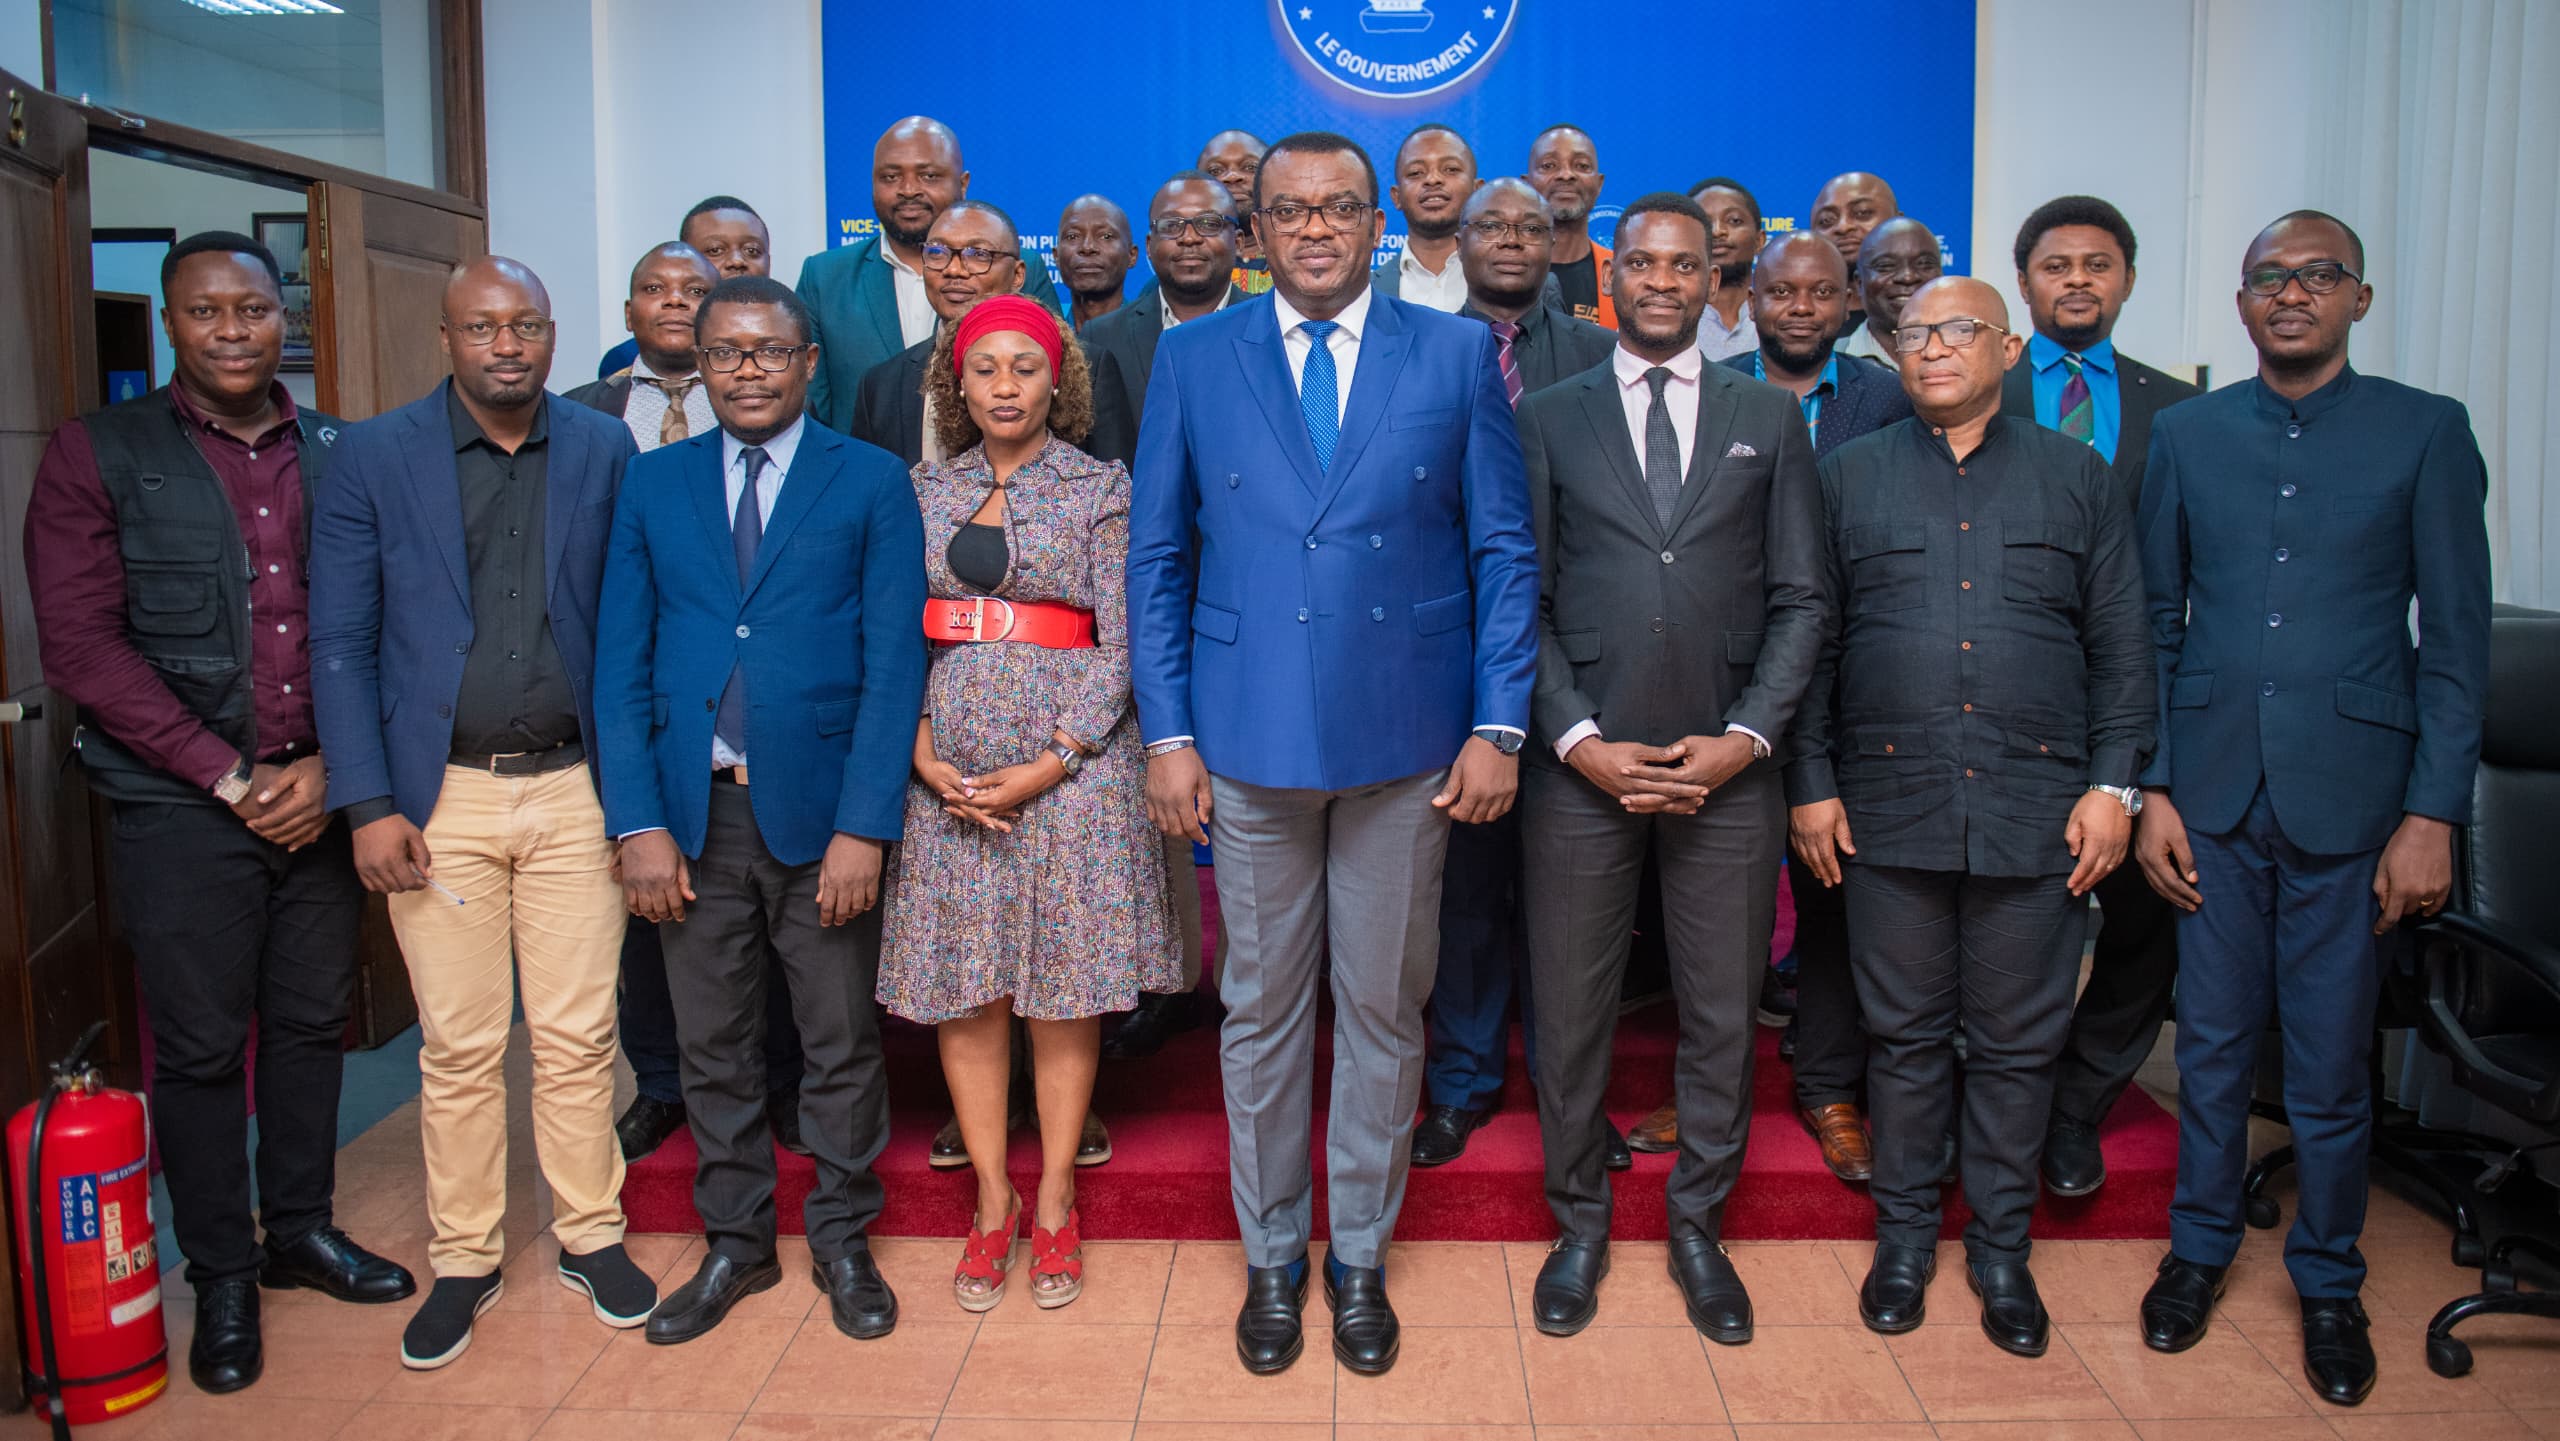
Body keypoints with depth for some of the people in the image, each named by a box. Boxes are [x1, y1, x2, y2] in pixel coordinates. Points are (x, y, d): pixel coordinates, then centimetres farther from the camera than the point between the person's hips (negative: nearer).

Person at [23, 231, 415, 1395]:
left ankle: (301, 1229, 31)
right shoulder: (96, 456, -2)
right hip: (179, 806, -3)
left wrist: (331, 764, -7)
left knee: (312, 1022, 13)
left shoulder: (337, 454, 6)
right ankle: (221, 1277, 22)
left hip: (318, 792, 3)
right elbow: (80, 643, -8)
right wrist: (225, 776, -12)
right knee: (199, 1047, 6)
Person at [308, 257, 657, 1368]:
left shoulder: (603, 451, 4)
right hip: (437, 797, -1)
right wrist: (368, 806, -6)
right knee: (458, 1048, 7)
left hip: (572, 788, 1)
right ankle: (464, 1260, 23)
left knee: (578, 1037, 7)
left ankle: (590, 1237, 24)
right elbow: (340, 643, 0)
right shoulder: (373, 457, 1)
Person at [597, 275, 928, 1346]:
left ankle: (842, 1242, 27)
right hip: (693, 812, 3)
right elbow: (621, 663, 5)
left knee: (841, 1045, 9)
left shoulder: (871, 482, 0)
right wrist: (639, 823, -4)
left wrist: (864, 825, -13)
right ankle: (736, 1245, 30)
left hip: (821, 812, -2)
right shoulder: (652, 484, 8)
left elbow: (894, 662, -6)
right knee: (712, 1047, 13)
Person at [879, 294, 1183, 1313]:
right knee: (962, 987, 5)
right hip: (947, 767, 3)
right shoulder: (925, 492, 11)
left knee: (1064, 986, 3)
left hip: (1071, 760, -3)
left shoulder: (1102, 488, 3)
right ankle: (991, 1202, 19)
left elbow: (1119, 643, -3)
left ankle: (1054, 1204, 17)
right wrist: (923, 754, -7)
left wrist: (1048, 765, -12)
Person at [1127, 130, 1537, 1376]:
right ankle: (1271, 1257, 28)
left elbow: (1505, 551, 3)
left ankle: (1360, 1259, 28)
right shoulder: (1193, 359, 4)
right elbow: (1156, 558, 5)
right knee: (1261, 1009, 10)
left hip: (1404, 742, 0)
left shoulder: (1456, 354, 3)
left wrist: (1498, 725, -3)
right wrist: (1165, 732, -1)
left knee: (1383, 1008, 10)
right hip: (1250, 743, 1)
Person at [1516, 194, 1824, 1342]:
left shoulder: (1769, 420, 10)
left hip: (1727, 768, 1)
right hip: (1581, 764, -1)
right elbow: (1522, 599, 2)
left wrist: (1747, 735, -7)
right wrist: (1578, 738, -8)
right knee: (1570, 1009, 7)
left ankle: (1697, 1226, 28)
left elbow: (1799, 600, 6)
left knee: (1722, 1011, 9)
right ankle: (1578, 1225, 26)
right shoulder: (1548, 419, 7)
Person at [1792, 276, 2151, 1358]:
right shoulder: (1849, 475, 9)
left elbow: (2121, 647, 7)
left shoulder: (2075, 478, 9)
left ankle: (2001, 1247, 23)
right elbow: (1812, 639, 6)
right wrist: (1811, 783, 0)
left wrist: (2113, 784, -1)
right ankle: (1905, 1234, 24)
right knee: (1905, 1035, 9)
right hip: (1889, 809, 0)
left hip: (2038, 812, 0)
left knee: (2017, 1042, 8)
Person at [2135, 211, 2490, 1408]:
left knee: (2331, 1063, 7)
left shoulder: (2427, 432, 0)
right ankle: (2200, 1247, 31)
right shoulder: (2187, 433, 6)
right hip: (2212, 795, 2)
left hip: (2349, 795, -1)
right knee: (2213, 1043, 12)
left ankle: (2328, 1283, 27)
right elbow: (2154, 623, 8)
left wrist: (2433, 814, -8)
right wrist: (2150, 787, 1)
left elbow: (2457, 638, -1)